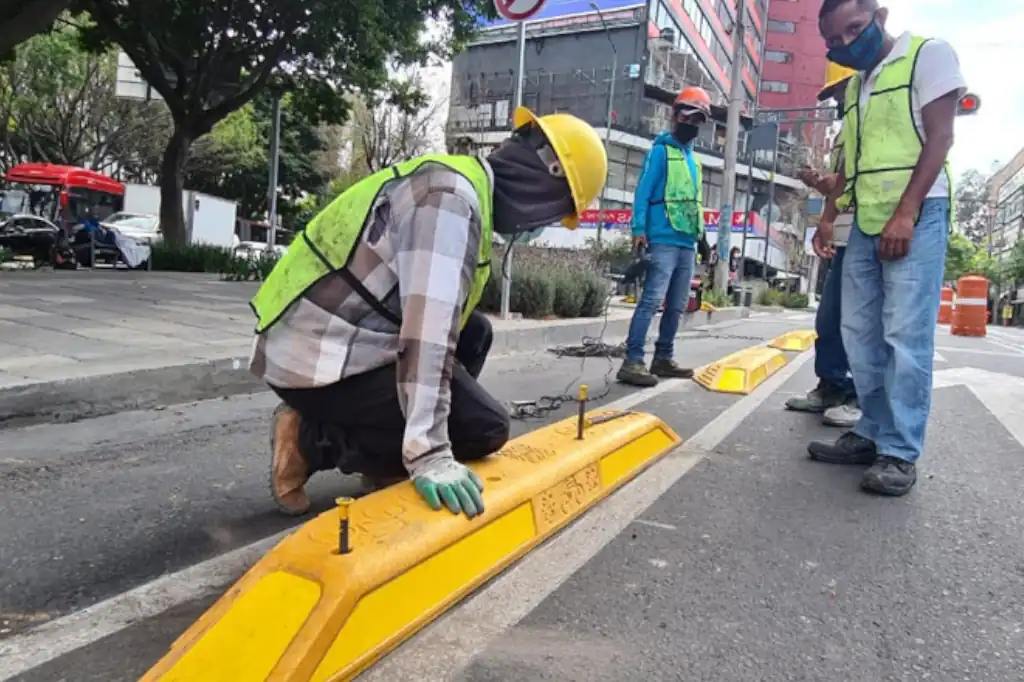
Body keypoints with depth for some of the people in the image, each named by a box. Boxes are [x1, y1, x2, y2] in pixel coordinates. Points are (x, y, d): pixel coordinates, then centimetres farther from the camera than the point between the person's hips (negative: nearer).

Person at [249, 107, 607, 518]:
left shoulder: (460, 182, 13)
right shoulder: (451, 197, -18)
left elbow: (439, 322, 18)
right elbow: (427, 334, -28)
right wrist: (430, 451, -28)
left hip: (321, 344, 10)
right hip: (318, 363, -10)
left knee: (474, 333, 16)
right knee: (486, 427, -6)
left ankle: (389, 460, 12)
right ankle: (313, 441, -3)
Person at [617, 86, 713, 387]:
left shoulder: (693, 158, 20)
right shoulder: (661, 150, -2)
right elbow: (643, 192, -9)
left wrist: (701, 234, 18)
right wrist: (639, 229, -18)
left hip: (687, 242, 8)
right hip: (664, 240, -8)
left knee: (677, 305, 10)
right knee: (652, 300, -15)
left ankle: (663, 358, 18)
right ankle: (633, 361, -16)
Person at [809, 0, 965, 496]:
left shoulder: (928, 54, 0)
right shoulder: (854, 86, 20)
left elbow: (939, 137, -9)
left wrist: (905, 214, -18)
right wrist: (828, 217, 12)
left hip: (917, 216, -7)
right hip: (866, 223, 7)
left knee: (906, 336, -9)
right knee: (860, 333, 5)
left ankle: (900, 453, -4)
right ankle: (873, 433, 15)